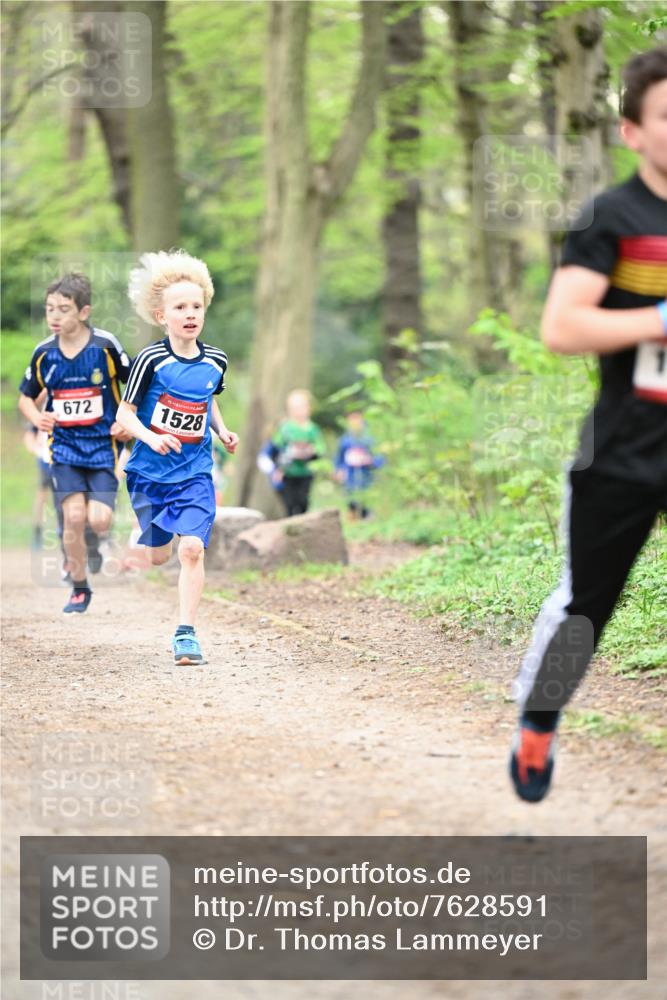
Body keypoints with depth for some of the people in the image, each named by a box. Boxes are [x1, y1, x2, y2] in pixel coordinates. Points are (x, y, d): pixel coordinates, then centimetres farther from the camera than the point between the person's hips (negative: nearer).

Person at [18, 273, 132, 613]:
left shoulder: (106, 346, -10)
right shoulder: (44, 353, -2)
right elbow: (26, 397, 11)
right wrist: (37, 418, -9)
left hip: (103, 443, -2)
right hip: (64, 445, 2)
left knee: (98, 520, -14)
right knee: (74, 517, -12)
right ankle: (79, 588, 7)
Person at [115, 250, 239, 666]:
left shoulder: (215, 361, 1)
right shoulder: (152, 359, -12)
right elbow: (125, 412, -8)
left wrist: (222, 430, 5)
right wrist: (152, 438, -25)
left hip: (195, 473, 2)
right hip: (151, 471, -2)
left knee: (192, 548, -14)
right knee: (158, 556, 7)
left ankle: (186, 632, -9)